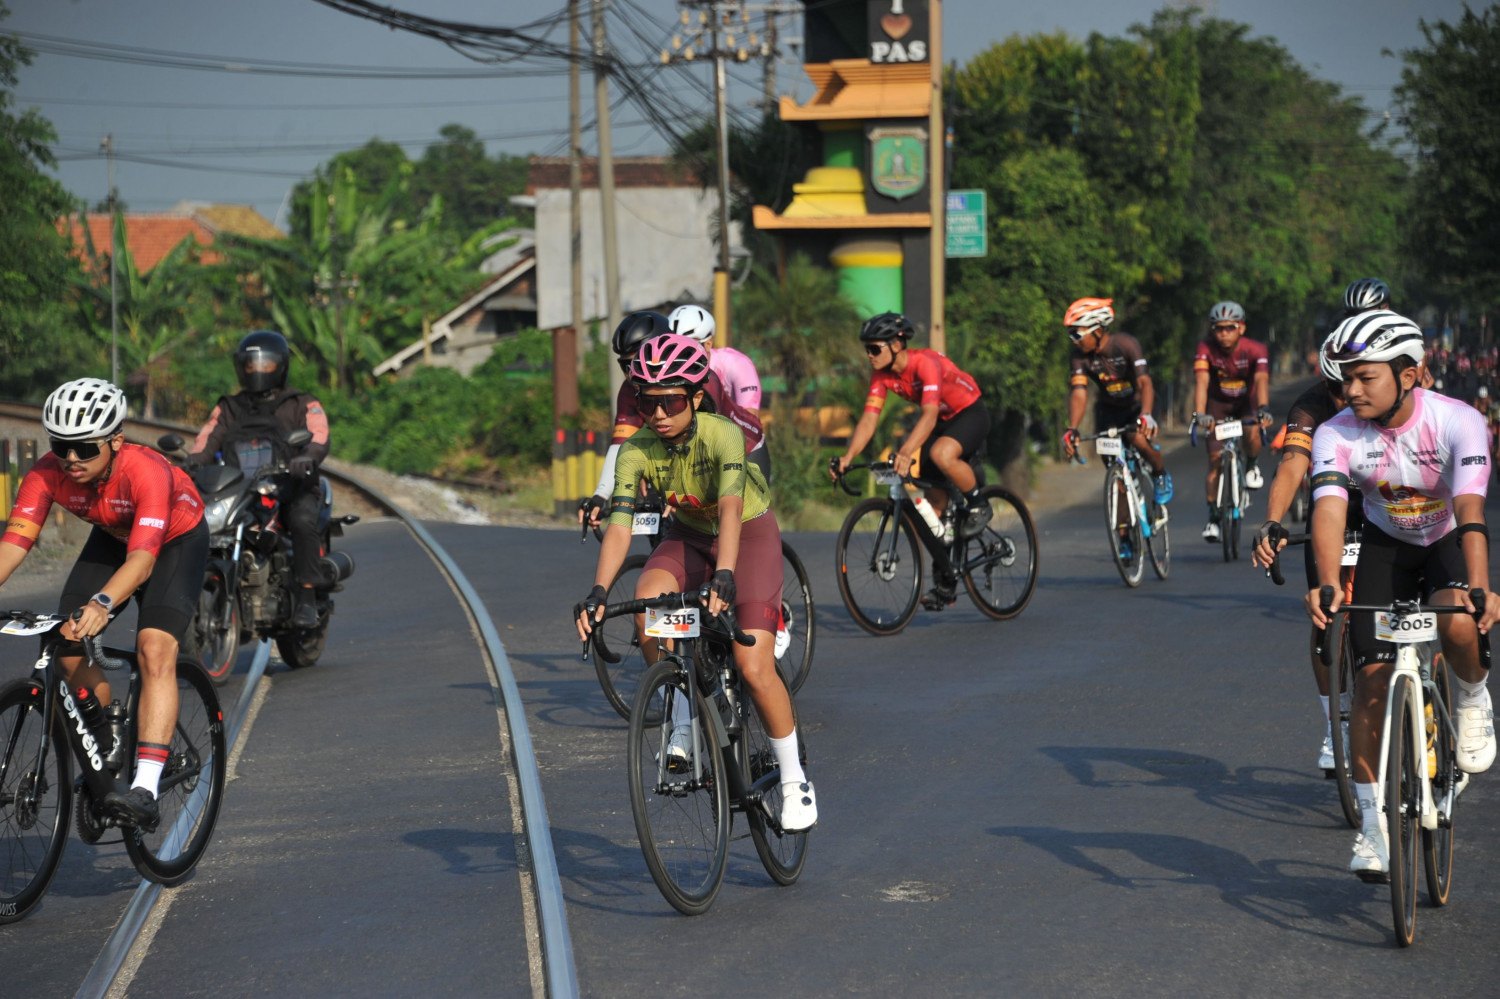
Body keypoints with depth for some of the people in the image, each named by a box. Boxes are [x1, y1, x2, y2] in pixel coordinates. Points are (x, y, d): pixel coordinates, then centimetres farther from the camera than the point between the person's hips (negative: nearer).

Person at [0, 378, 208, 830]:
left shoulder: (147, 471, -39)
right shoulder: (47, 474, -26)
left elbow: (143, 557, -49)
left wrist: (102, 604, -66)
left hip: (176, 540, -5)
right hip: (111, 538, 5)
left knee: (155, 650, -26)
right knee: (67, 648, -8)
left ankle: (145, 790, -35)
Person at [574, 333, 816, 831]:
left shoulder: (721, 435, -30)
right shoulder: (637, 451, -20)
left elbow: (730, 510, -43)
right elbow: (619, 525, -28)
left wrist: (723, 577, -58)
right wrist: (598, 594, -43)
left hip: (750, 533, -3)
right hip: (689, 536, 4)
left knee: (754, 668, -17)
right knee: (647, 601, -30)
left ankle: (793, 779, 4)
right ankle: (684, 724, -14)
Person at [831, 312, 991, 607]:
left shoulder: (926, 363, -32)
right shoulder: (882, 374, -11)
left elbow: (929, 414, -43)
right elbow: (868, 419, -14)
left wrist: (906, 453, -56)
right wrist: (847, 457, -29)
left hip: (970, 414, -7)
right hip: (941, 421, 7)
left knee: (941, 454, -38)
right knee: (934, 500, 2)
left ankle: (977, 504, -10)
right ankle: (945, 580, 13)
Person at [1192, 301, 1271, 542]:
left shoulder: (1255, 350, -25)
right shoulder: (1206, 349, -24)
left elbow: (1262, 380, -40)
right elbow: (1201, 382, -36)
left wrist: (1263, 409, -58)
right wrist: (1199, 414, -52)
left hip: (1246, 402, -1)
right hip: (1218, 404, 1)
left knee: (1252, 433, -32)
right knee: (1215, 459, -8)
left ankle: (1252, 467, 0)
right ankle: (1213, 517, 0)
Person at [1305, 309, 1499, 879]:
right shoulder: (1336, 436, -22)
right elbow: (1329, 510, -35)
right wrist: (1327, 585, -53)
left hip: (1450, 542, -2)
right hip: (1386, 547, 2)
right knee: (1372, 679, -10)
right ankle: (1373, 823, 1)